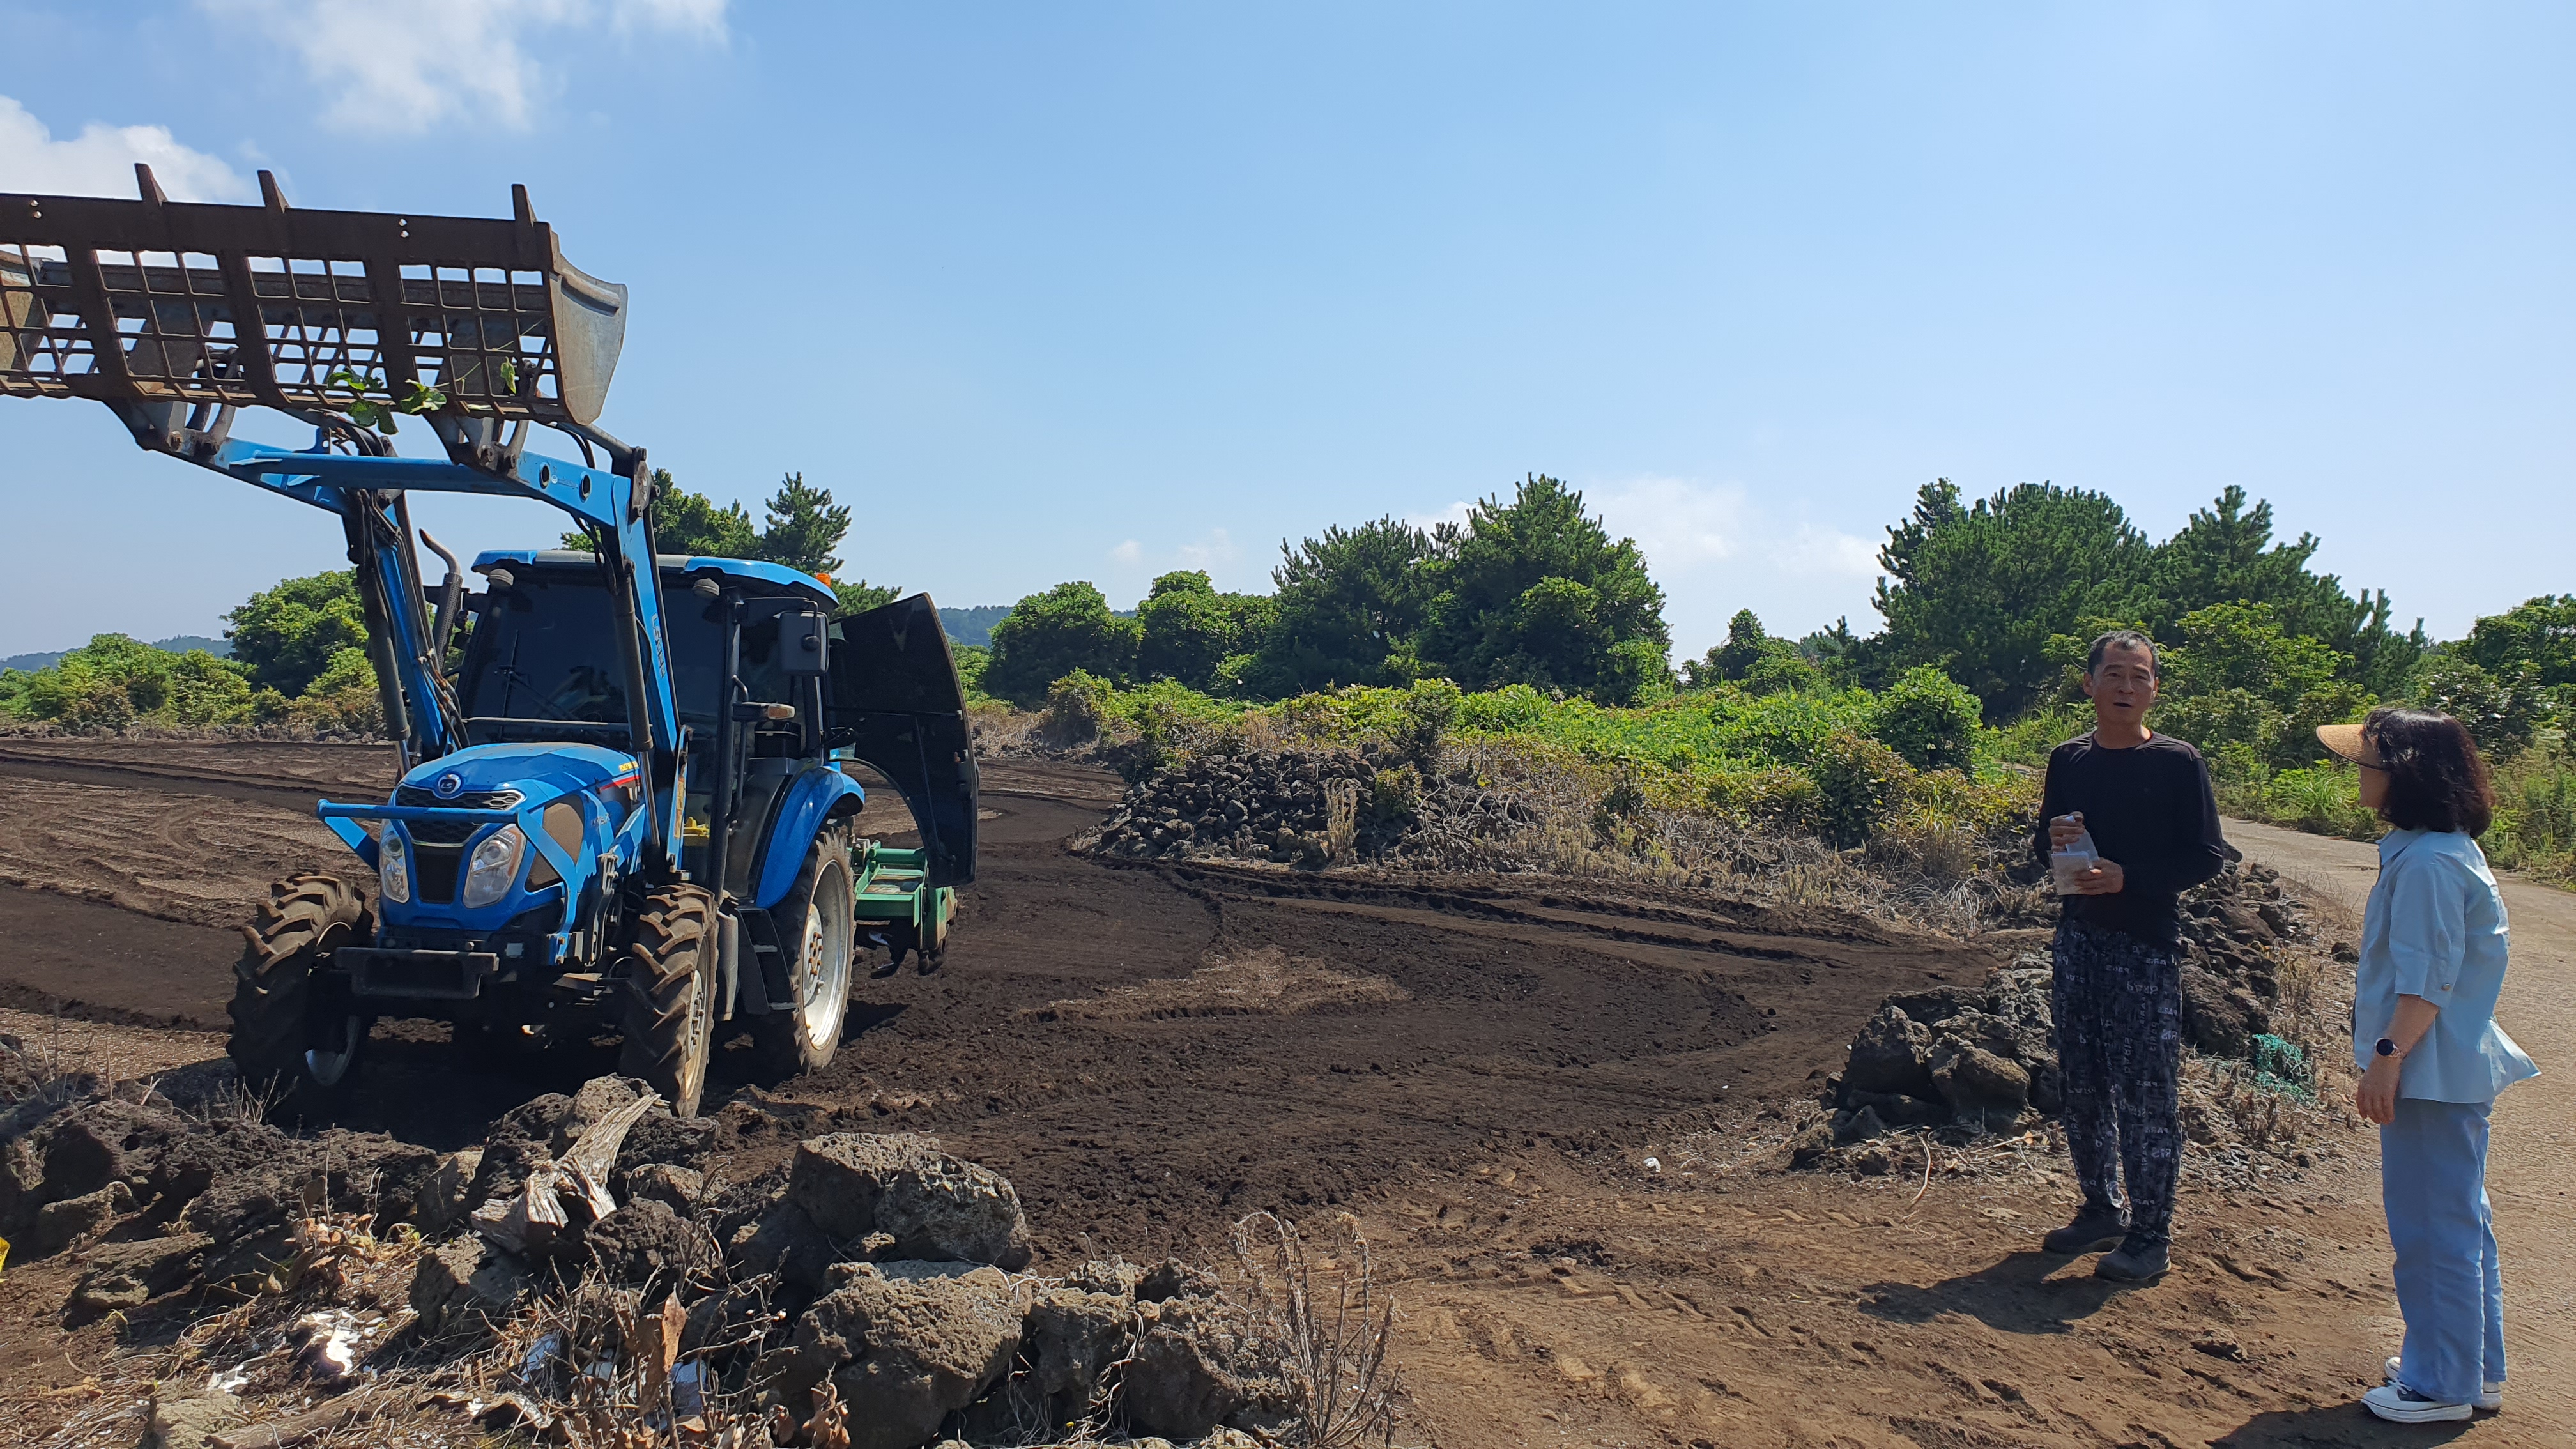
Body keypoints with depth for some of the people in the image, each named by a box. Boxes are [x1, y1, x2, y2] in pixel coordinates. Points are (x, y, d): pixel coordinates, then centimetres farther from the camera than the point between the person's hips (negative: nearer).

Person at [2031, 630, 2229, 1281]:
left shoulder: (2178, 763, -5)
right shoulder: (2068, 760, 8)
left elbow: (2207, 856, -6)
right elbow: (2044, 844, 17)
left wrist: (2129, 877, -17)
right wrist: (2054, 840, -6)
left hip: (2147, 945, -5)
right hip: (2079, 939, 5)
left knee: (2147, 1094, -2)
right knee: (2082, 1086, 12)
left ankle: (2151, 1236, 8)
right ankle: (2102, 1210, 27)